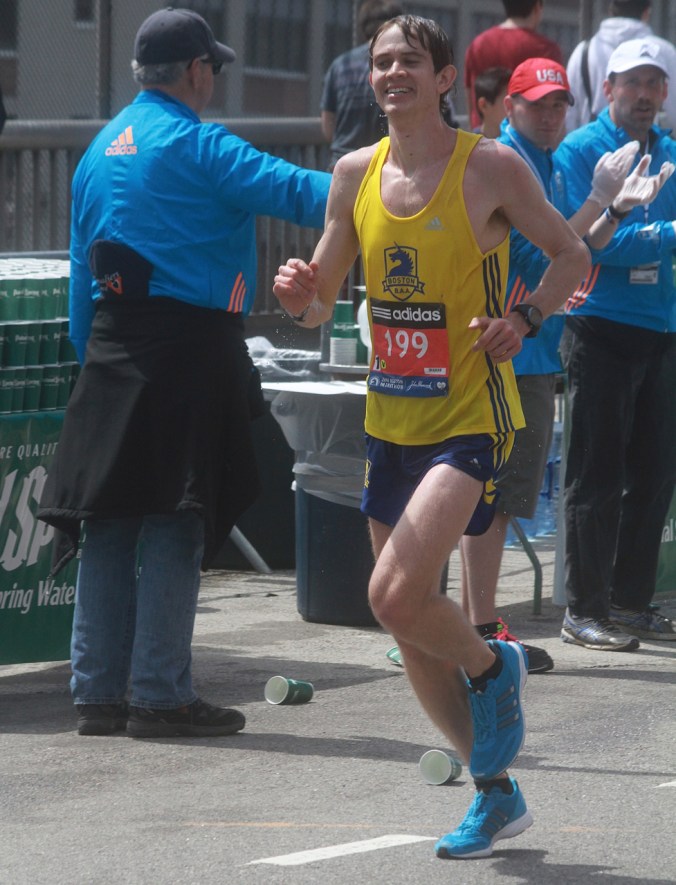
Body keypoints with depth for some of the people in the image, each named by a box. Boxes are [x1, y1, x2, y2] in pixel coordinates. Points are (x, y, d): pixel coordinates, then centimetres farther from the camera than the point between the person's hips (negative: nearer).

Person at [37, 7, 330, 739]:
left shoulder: (101, 149, 15)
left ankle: (97, 690, 12)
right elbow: (290, 192, -20)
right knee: (175, 521, -5)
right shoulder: (195, 146, -10)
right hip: (186, 348, -8)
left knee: (110, 520, 10)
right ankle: (159, 695, -4)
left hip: (112, 349, 8)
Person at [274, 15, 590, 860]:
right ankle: (496, 794, 23)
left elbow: (572, 255, 2)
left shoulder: (491, 167, -8)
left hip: (469, 417, -6)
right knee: (409, 627, 8)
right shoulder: (356, 173, 5)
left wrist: (522, 320, -15)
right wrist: (302, 296, -12)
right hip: (391, 419, 6)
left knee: (395, 595, -22)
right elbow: (322, 304, 12)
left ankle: (491, 670, 11)